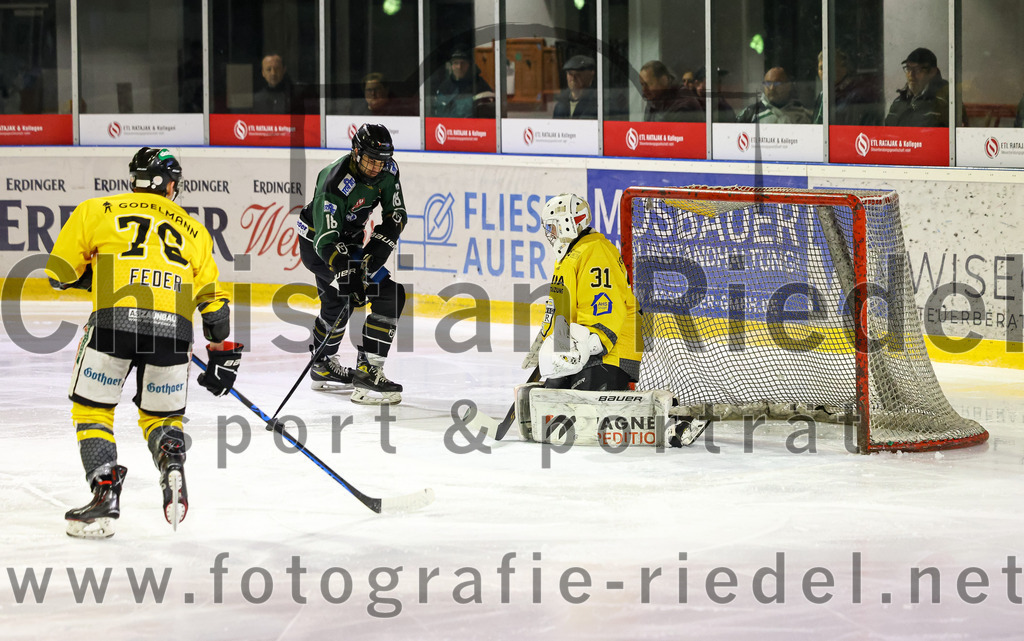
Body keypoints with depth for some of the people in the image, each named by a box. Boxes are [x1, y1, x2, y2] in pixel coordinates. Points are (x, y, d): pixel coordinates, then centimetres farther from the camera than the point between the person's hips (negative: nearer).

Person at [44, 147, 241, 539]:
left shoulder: (97, 211, 17)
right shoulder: (192, 230, 24)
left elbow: (60, 271, 17)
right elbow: (213, 300, 20)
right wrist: (222, 351, 28)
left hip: (114, 319, -2)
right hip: (173, 327, 2)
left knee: (92, 410, 16)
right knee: (161, 416, 21)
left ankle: (105, 493, 0)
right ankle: (173, 463, -10)